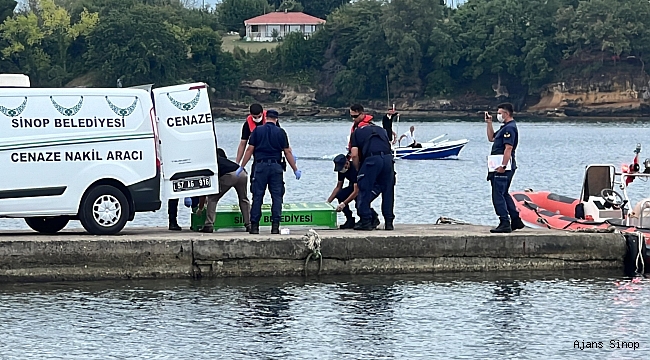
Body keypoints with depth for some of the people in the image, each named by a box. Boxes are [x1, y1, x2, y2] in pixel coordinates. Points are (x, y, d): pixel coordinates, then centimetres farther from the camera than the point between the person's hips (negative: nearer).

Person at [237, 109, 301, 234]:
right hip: (276, 166, 0)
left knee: (257, 196, 3)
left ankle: (254, 226, 0)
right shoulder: (280, 132, 4)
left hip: (260, 165, 0)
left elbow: (249, 150, 2)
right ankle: (275, 226, -2)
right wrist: (295, 169, 11)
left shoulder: (257, 130, 4)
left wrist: (241, 167, 9)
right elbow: (287, 152, 4)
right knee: (277, 196, 4)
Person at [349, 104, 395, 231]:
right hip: (388, 158, 4)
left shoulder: (357, 133, 17)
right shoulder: (380, 130, 29)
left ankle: (366, 221, 5)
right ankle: (389, 222, 15)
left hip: (372, 159, -4)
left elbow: (355, 155, 7)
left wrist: (358, 171, 19)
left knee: (364, 191, 7)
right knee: (388, 191, 14)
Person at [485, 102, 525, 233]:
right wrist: (489, 123, 23)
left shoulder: (509, 128, -14)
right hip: (500, 167, 11)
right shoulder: (505, 127, 19)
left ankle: (504, 223, -11)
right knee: (504, 194, 18)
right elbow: (491, 138, 30)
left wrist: (503, 166, -27)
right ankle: (516, 221, 23)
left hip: (502, 168, -11)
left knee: (498, 195, -10)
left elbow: (508, 148, -23)